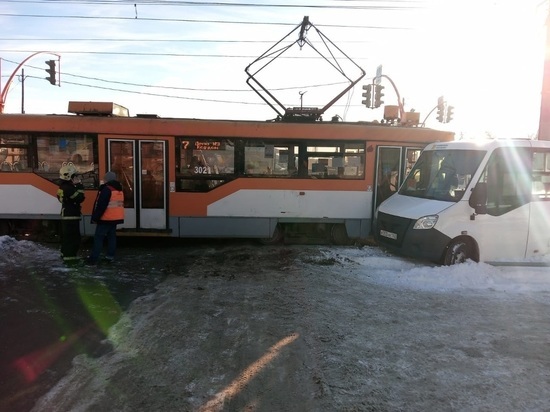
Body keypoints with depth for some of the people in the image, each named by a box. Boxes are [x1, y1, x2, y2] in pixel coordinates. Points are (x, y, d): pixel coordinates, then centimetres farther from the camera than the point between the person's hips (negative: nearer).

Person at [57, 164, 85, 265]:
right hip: (71, 216, -11)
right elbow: (79, 198, -24)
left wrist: (77, 186, 8)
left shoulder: (64, 186, 13)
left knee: (67, 236, 19)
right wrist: (79, 186, -18)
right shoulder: (68, 188, -21)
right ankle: (70, 257, -5)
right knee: (73, 237, -7)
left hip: (66, 215, 11)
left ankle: (65, 254, 30)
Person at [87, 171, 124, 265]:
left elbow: (101, 205, -19)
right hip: (115, 218, 8)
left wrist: (95, 218, -14)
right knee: (112, 236, 13)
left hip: (106, 218, -8)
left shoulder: (106, 189, -15)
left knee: (98, 237, -4)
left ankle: (94, 258, -5)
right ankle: (110, 256, 13)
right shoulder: (119, 190, 13)